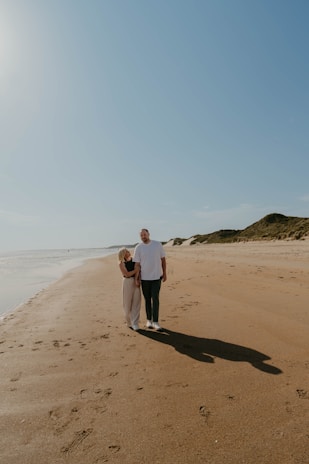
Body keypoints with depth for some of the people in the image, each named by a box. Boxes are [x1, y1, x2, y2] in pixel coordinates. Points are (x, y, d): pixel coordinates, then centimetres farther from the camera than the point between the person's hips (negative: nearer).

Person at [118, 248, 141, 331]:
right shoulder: (121, 264, -6)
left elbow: (137, 269, -8)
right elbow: (127, 274, -14)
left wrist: (136, 280, -20)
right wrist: (137, 269, -14)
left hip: (136, 282, 3)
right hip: (127, 282, -3)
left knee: (136, 303, -2)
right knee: (127, 303, 6)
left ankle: (135, 324, 3)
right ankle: (129, 322, 26)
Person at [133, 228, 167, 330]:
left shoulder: (158, 244, -3)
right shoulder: (138, 248, -4)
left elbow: (163, 259, 4)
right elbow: (137, 264, -4)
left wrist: (164, 273, 4)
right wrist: (137, 279, -6)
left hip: (157, 277, 0)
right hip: (144, 277, 1)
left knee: (155, 298, -4)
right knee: (147, 299, 11)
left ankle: (155, 322, 4)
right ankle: (149, 320, 25)